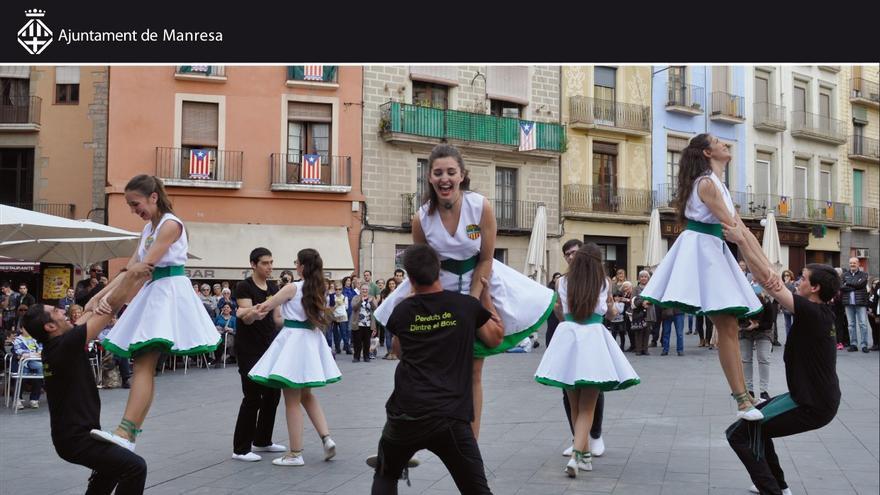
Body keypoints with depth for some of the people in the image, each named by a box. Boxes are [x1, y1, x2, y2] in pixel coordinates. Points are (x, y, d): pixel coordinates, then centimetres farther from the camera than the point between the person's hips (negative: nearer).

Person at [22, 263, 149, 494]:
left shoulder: (54, 345, 5)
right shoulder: (65, 345, -21)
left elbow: (92, 308, 9)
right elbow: (109, 307, -21)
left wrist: (126, 276, 1)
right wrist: (132, 276, -16)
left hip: (72, 432, 10)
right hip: (76, 438, -10)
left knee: (114, 465, 30)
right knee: (135, 467, -16)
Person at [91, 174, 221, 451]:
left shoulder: (170, 224, -10)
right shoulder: (149, 228, 19)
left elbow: (143, 268, -14)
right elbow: (131, 269, 14)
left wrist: (111, 299, -11)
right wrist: (103, 294, 1)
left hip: (168, 292, -9)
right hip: (153, 293, 9)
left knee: (143, 365, -19)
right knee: (142, 365, 5)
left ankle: (125, 433, -28)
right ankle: (130, 435, 5)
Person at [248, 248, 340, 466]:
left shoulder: (292, 288, -11)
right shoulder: (318, 289, 7)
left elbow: (264, 308, -3)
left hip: (293, 340, -7)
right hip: (311, 341, 7)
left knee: (292, 400, 1)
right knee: (306, 395, 22)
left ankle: (295, 454, 5)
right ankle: (326, 438, 9)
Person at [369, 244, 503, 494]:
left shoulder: (402, 311, 7)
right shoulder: (467, 305, 1)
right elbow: (496, 337, 19)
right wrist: (486, 295, 30)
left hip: (405, 415, 2)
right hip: (450, 417, -1)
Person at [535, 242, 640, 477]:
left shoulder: (562, 282, 5)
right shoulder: (605, 282, 4)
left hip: (568, 337, 2)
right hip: (594, 339, -2)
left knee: (575, 406, 15)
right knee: (587, 407, 0)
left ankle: (584, 454, 25)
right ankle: (576, 455, -17)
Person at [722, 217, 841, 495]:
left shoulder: (813, 313, -19)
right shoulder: (819, 313, 6)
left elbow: (766, 279, -23)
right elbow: (770, 274, 4)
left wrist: (741, 240, -21)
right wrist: (745, 233, 1)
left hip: (812, 406, -10)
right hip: (814, 396, 10)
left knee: (739, 433, -11)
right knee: (754, 419, 26)